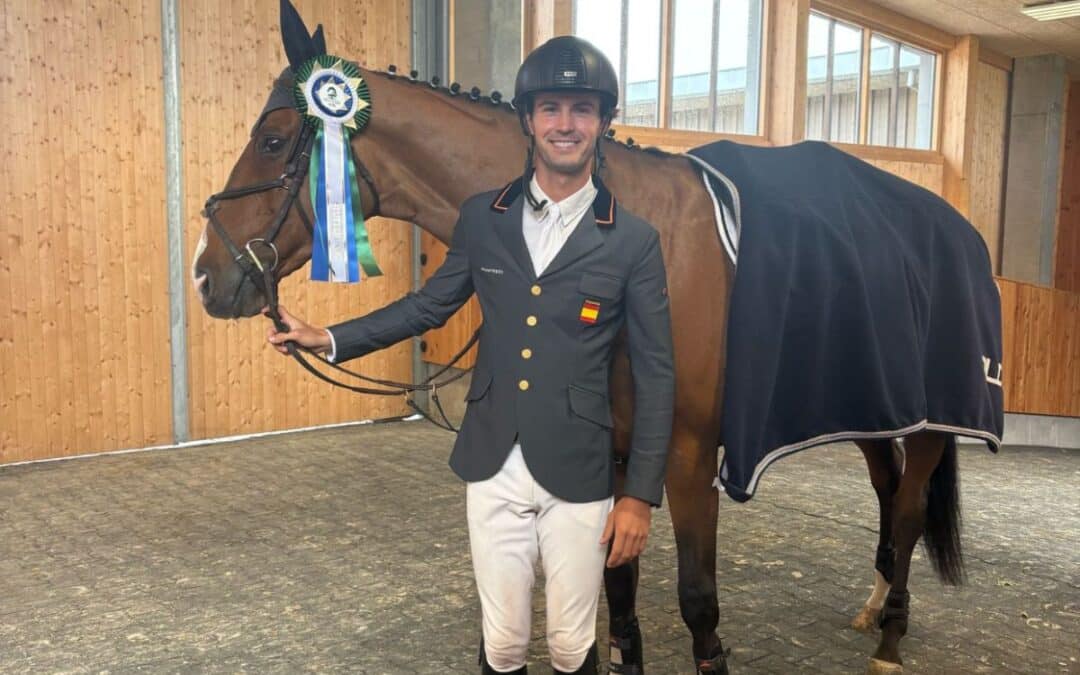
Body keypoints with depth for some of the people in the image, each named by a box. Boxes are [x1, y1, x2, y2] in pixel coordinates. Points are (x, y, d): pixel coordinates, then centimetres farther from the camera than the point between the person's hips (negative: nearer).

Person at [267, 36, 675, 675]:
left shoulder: (634, 240, -8)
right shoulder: (483, 218, 0)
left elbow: (655, 375, -5)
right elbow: (431, 304, 14)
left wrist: (641, 495, -6)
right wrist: (331, 339, 9)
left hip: (577, 476, -2)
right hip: (493, 467, 2)